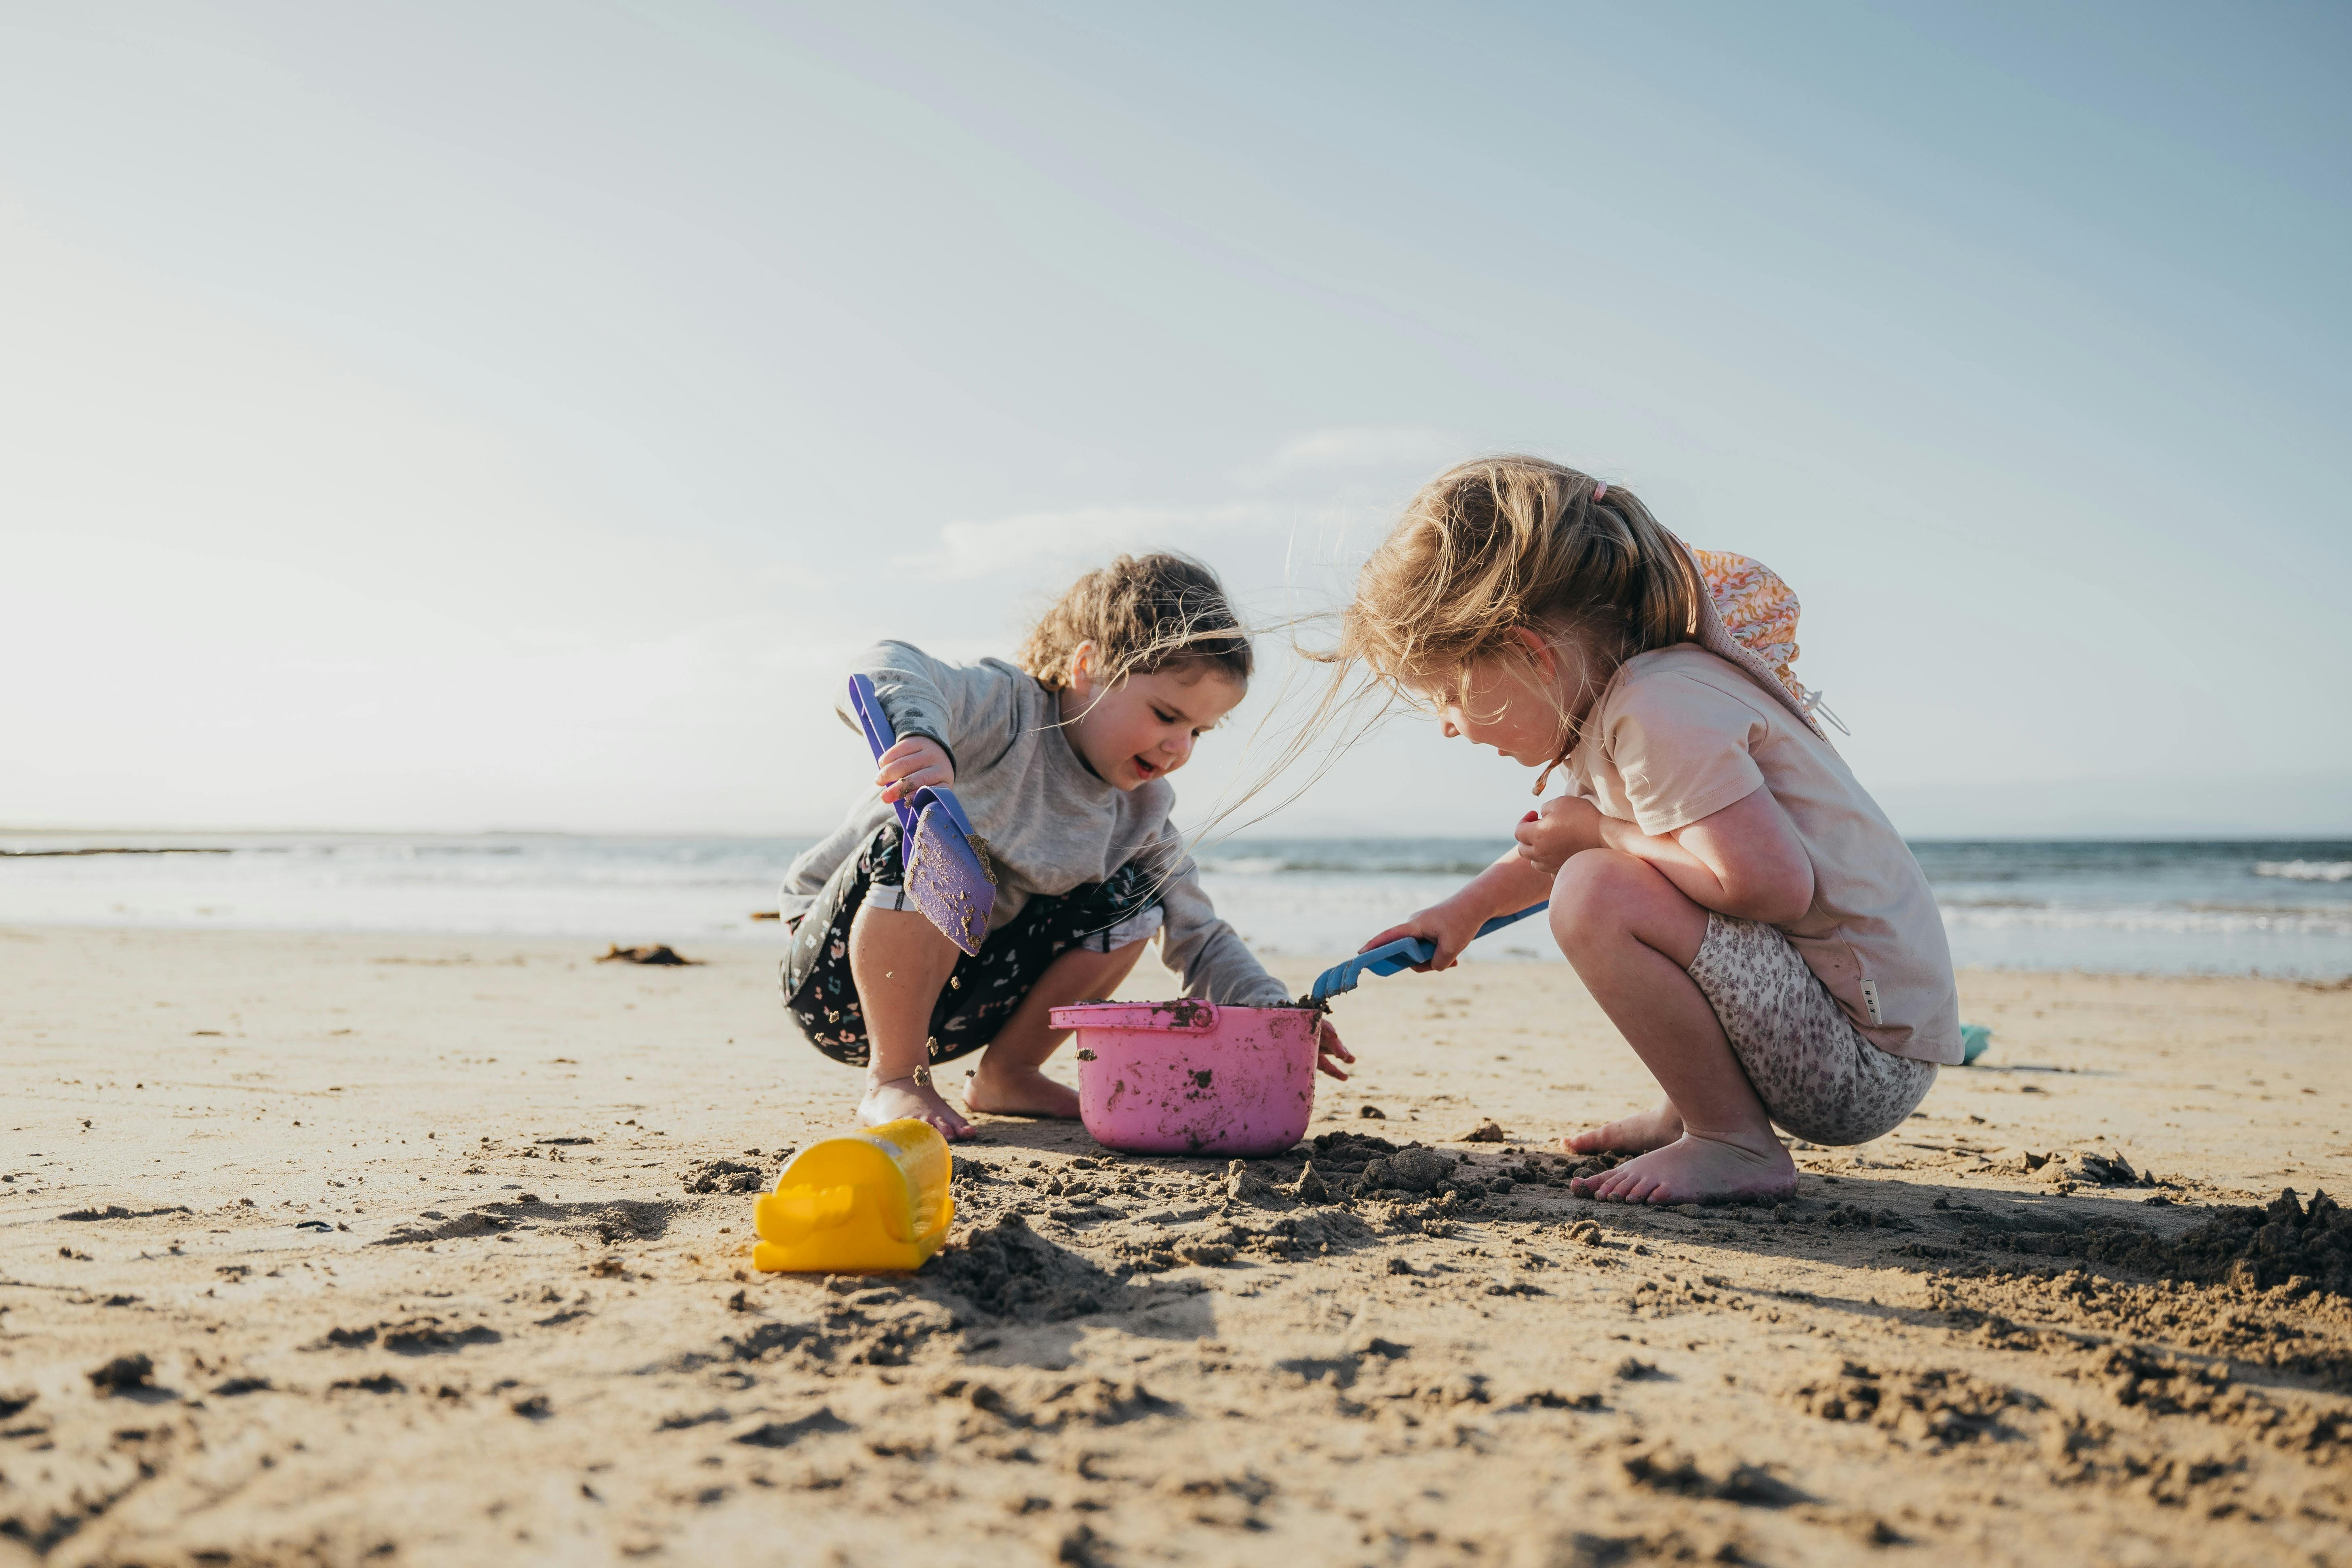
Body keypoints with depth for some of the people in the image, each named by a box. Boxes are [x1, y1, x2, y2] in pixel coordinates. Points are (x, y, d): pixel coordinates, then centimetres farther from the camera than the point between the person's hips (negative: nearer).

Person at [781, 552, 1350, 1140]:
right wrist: (924, 737, -62)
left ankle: (1007, 1073, 6)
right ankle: (895, 1079, -18)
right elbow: (888, 672, -39)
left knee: (1132, 898, -6)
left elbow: (1201, 937, 4)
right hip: (838, 975, -6)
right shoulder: (1008, 710, -21)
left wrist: (1276, 1015, -12)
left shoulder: (1142, 810, 0)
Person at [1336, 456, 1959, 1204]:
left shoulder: (1660, 709, -22)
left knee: (1600, 898, -27)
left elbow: (1772, 883, -33)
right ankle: (1692, 1113, 20)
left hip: (1869, 1059, -10)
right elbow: (1565, 835, 31)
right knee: (1600, 872, 24)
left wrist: (1605, 832, -19)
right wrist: (1468, 907, 31)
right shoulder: (1616, 702, 10)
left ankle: (1736, 1145, -11)